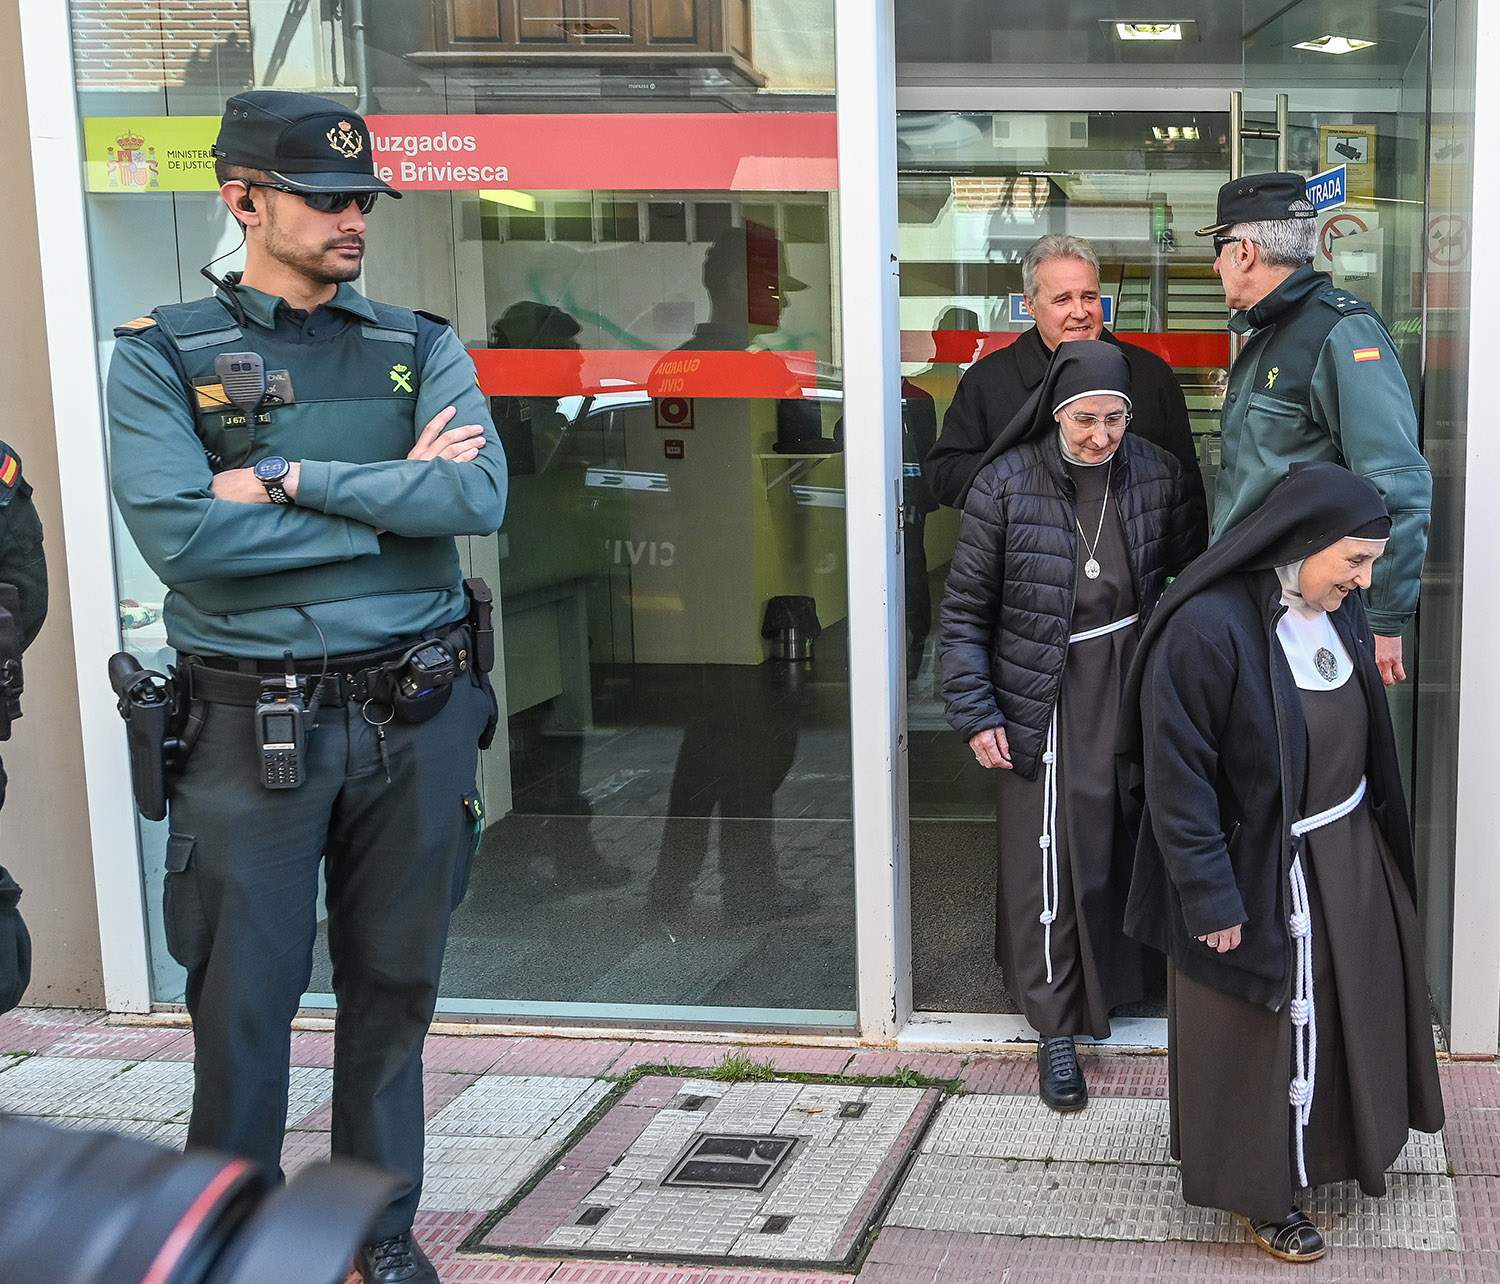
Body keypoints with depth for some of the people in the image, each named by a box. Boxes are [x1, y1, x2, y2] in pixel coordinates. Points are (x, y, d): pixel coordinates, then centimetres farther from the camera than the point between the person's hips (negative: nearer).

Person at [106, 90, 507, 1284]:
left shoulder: (421, 349, 7)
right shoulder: (165, 358, -1)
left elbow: (481, 495, -11)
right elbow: (178, 534, -17)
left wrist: (289, 481, -15)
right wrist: (391, 499, -12)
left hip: (416, 712, 3)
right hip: (256, 723, -2)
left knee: (393, 986, 13)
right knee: (243, 998, 3)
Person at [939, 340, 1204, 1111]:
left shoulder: (1157, 476, -2)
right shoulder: (1008, 483, -11)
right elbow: (964, 610, -7)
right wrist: (975, 714, -11)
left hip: (1134, 692, 4)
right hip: (1046, 701, -3)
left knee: (1127, 846, 15)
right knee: (1052, 859, -3)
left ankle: (1117, 984, 35)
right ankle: (1056, 1029, 9)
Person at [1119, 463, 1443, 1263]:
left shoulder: (1336, 608, -3)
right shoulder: (1207, 628, -27)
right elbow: (1177, 779, -23)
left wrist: (1380, 830, 18)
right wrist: (1212, 897, -21)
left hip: (1352, 849, 8)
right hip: (1262, 869, -8)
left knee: (1350, 1004, 24)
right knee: (1265, 1031, 9)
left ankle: (1344, 1142, 49)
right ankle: (1263, 1193, 29)